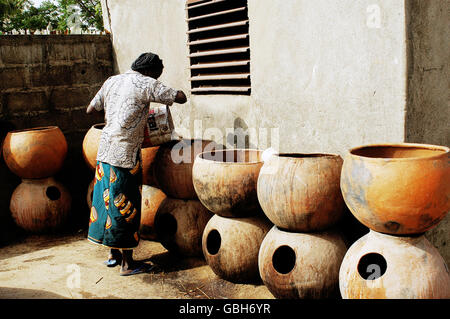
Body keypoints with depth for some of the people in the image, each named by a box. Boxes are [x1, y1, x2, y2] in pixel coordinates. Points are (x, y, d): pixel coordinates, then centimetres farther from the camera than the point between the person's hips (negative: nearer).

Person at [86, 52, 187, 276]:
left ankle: (113, 254, 30)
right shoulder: (146, 84, -7)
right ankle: (127, 263, 11)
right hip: (124, 154, -7)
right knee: (125, 206, 1)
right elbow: (181, 98, -10)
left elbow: (90, 109, 19)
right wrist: (164, 94, 11)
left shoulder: (112, 81, 14)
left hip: (105, 150, 8)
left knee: (109, 200, 16)